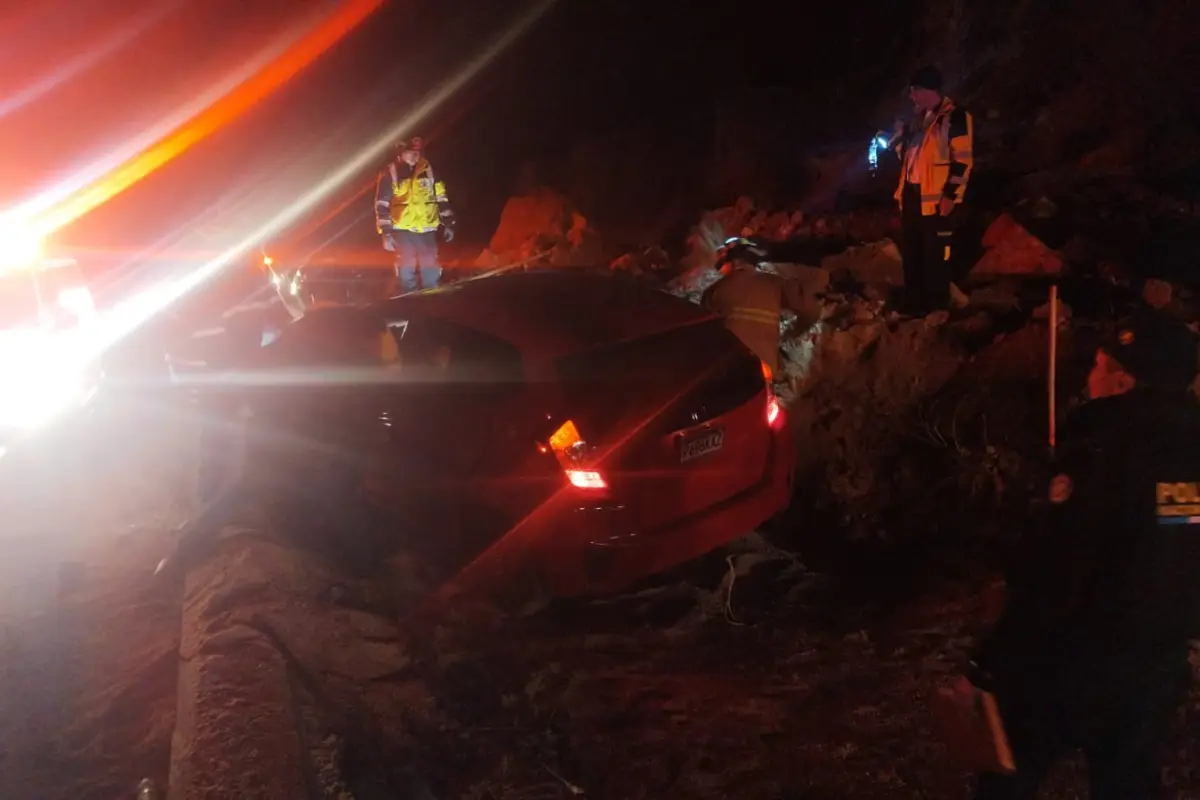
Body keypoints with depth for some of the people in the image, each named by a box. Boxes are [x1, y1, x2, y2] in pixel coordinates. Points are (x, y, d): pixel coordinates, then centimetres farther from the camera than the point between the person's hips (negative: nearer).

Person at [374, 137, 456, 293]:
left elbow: (441, 198, 13)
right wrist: (386, 233, -9)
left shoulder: (428, 170, 6)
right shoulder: (390, 174, -4)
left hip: (426, 230, 3)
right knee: (407, 270, 1)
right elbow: (382, 206, -4)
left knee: (432, 273, 6)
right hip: (403, 230, -3)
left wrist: (447, 223, 9)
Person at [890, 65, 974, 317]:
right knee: (911, 251, 16)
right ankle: (913, 301, 29)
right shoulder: (921, 117, 16)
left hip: (937, 199, -9)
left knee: (935, 254, 0)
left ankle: (935, 305, 12)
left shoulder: (956, 117, -11)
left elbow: (962, 161, -16)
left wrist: (949, 195, -19)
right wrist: (899, 139, 7)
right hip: (912, 194, 9)